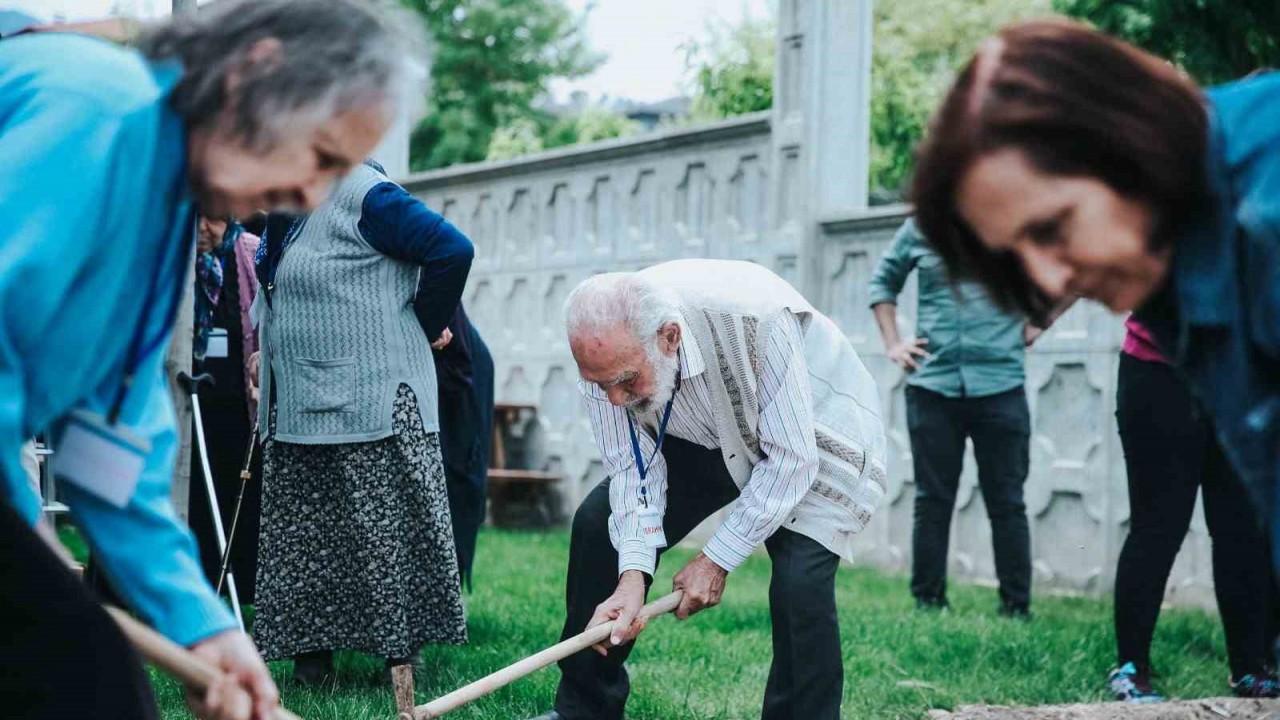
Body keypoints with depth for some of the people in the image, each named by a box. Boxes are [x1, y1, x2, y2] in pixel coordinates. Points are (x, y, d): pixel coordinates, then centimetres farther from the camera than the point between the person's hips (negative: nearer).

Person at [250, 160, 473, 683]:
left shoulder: (362, 196, -13)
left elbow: (453, 250, -20)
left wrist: (423, 327, -9)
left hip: (372, 400, -9)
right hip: (299, 408, 9)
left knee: (381, 532, -2)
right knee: (304, 535, 9)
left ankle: (402, 651, 6)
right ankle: (312, 650, 15)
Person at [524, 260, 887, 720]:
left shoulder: (755, 320, -40)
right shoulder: (606, 350, -24)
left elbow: (791, 459, -31)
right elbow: (635, 467, -16)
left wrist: (717, 559, -25)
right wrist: (633, 576, -29)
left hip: (814, 435, -5)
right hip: (708, 439, 5)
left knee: (799, 581, -27)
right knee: (597, 523, -3)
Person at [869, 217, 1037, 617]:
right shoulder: (920, 227, 7)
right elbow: (884, 281, 21)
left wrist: (1037, 325, 1)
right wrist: (892, 343, 10)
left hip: (999, 387, -2)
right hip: (932, 387, 2)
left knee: (1006, 503, 1)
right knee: (932, 502, 5)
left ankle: (1016, 609, 7)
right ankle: (927, 605, 12)